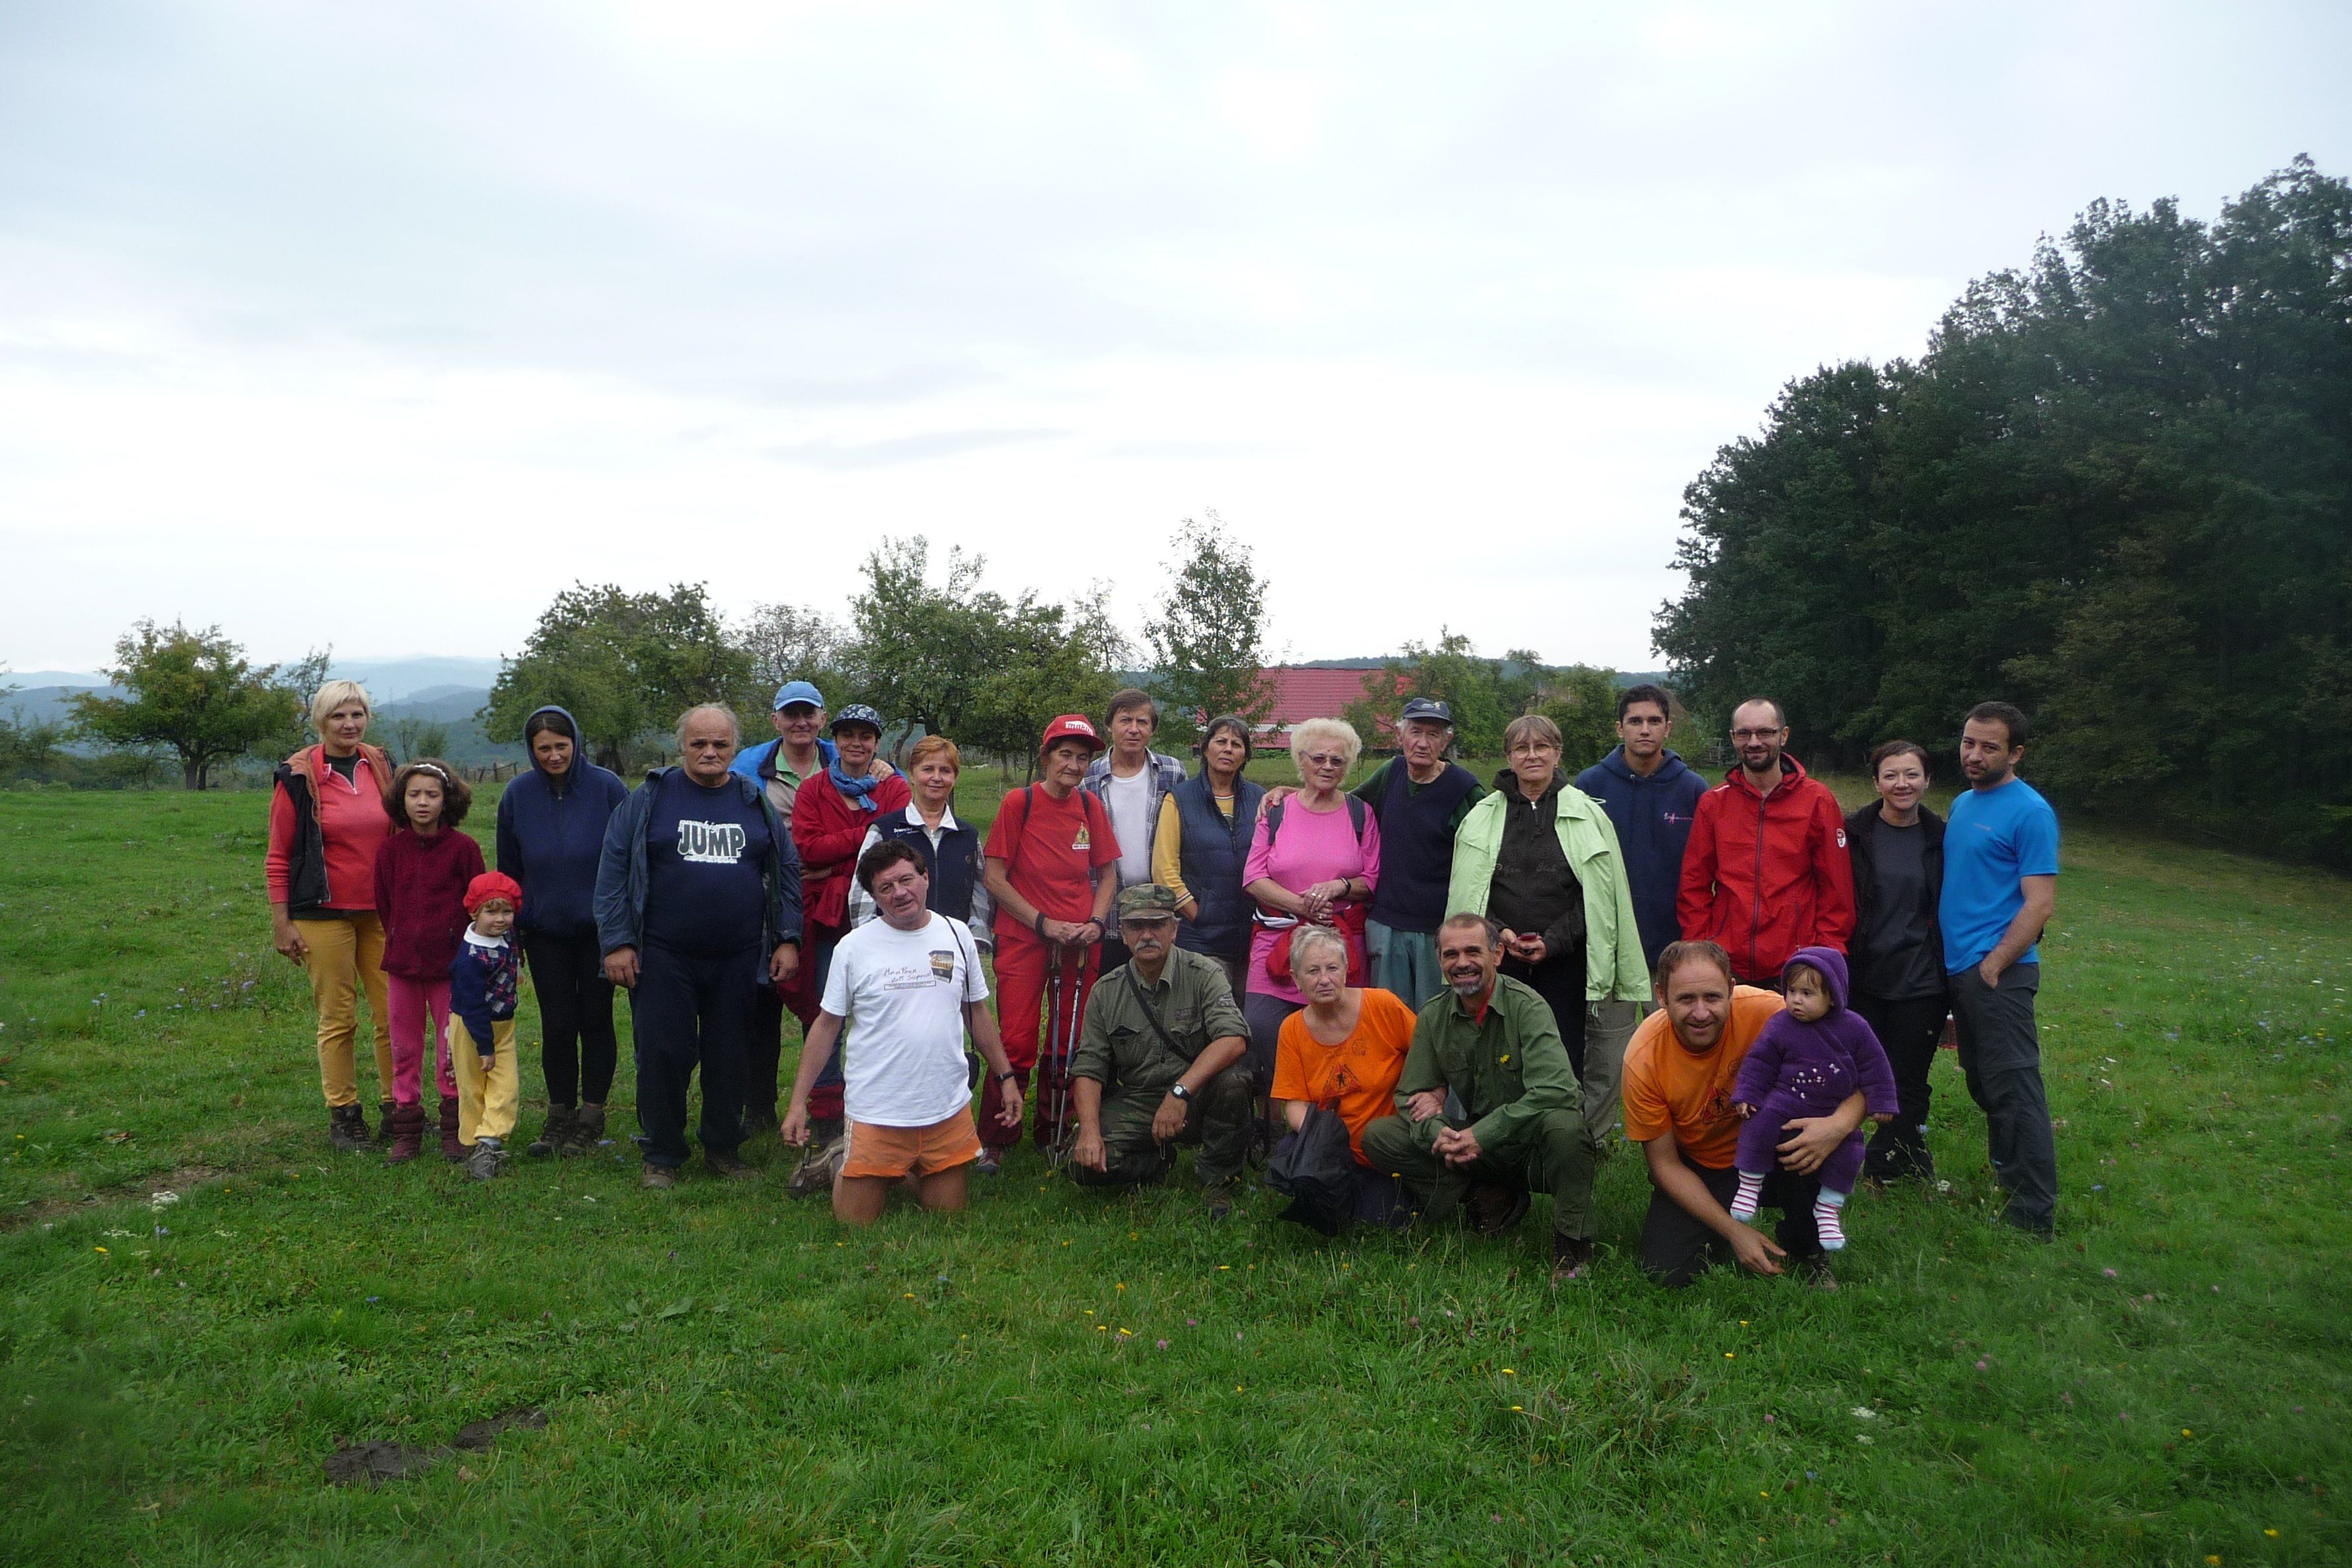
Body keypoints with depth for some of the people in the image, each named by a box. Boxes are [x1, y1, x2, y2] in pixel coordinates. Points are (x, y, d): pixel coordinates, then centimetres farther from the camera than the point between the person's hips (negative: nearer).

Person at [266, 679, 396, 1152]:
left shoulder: (382, 767, 9)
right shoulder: (298, 776, -3)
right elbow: (278, 856, -1)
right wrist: (281, 923, -5)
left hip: (382, 912, 4)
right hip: (324, 914, -4)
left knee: (394, 1012, 3)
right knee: (338, 1018, 1)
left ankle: (397, 1108, 14)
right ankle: (343, 1115, 12)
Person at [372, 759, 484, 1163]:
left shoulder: (464, 847, -5)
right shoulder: (389, 849, 2)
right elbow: (384, 905, 10)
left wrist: (466, 954, 0)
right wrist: (401, 943, 8)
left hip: (450, 963, -3)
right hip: (402, 962, 3)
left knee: (452, 1052, 3)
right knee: (404, 1050, 9)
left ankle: (454, 1130, 15)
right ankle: (406, 1133, 18)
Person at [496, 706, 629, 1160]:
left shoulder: (607, 787, -10)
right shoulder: (518, 794, 0)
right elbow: (508, 869, 9)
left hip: (599, 929, -2)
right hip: (544, 931, 2)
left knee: (595, 1021, 6)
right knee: (557, 1025, 6)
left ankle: (591, 1118, 18)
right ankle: (559, 1117, 19)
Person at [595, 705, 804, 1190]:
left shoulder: (756, 803, 8)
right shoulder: (649, 798, 1)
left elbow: (787, 871, 10)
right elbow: (612, 869, -1)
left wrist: (788, 939, 2)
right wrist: (616, 941, -7)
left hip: (738, 958, 2)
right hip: (663, 956, -2)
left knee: (729, 1056, 9)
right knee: (663, 1054, 1)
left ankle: (723, 1149, 24)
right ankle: (661, 1157, 16)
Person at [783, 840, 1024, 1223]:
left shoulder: (957, 934, 4)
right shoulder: (853, 947, -5)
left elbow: (977, 1012, 14)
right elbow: (827, 1025, 1)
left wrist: (1005, 1076, 13)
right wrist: (799, 1101, -1)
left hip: (948, 1111, 3)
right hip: (876, 1115, -2)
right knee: (857, 1224, 4)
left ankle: (909, 1174, 38)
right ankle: (842, 1166, 33)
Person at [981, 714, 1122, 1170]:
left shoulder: (1090, 806, 4)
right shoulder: (1019, 803, -7)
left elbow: (1108, 874, 14)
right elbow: (994, 877, -7)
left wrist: (1096, 921, -3)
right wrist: (1044, 923, -12)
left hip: (1080, 943, 4)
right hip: (1024, 939, -4)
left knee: (1068, 1045, 9)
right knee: (1017, 1044, -6)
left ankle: (1053, 1134, 25)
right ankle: (994, 1142, 9)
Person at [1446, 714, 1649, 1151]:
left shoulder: (1588, 815, 4)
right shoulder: (1483, 816, 9)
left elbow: (1599, 897, 1)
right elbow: (1465, 894, 8)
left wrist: (1553, 940, -9)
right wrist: (1499, 932, -7)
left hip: (1565, 963, -1)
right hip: (1501, 962, 2)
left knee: (1566, 1062, -3)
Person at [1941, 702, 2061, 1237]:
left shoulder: (2029, 812, -9)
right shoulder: (1963, 804, 15)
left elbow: (2040, 904, -14)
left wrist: (1995, 964, -18)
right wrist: (1940, 948, 11)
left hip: (1998, 972, -8)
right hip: (1957, 967, 8)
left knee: (2014, 1089, -6)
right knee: (1983, 1084, 17)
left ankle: (2034, 1214, -1)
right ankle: (2003, 1177, 31)